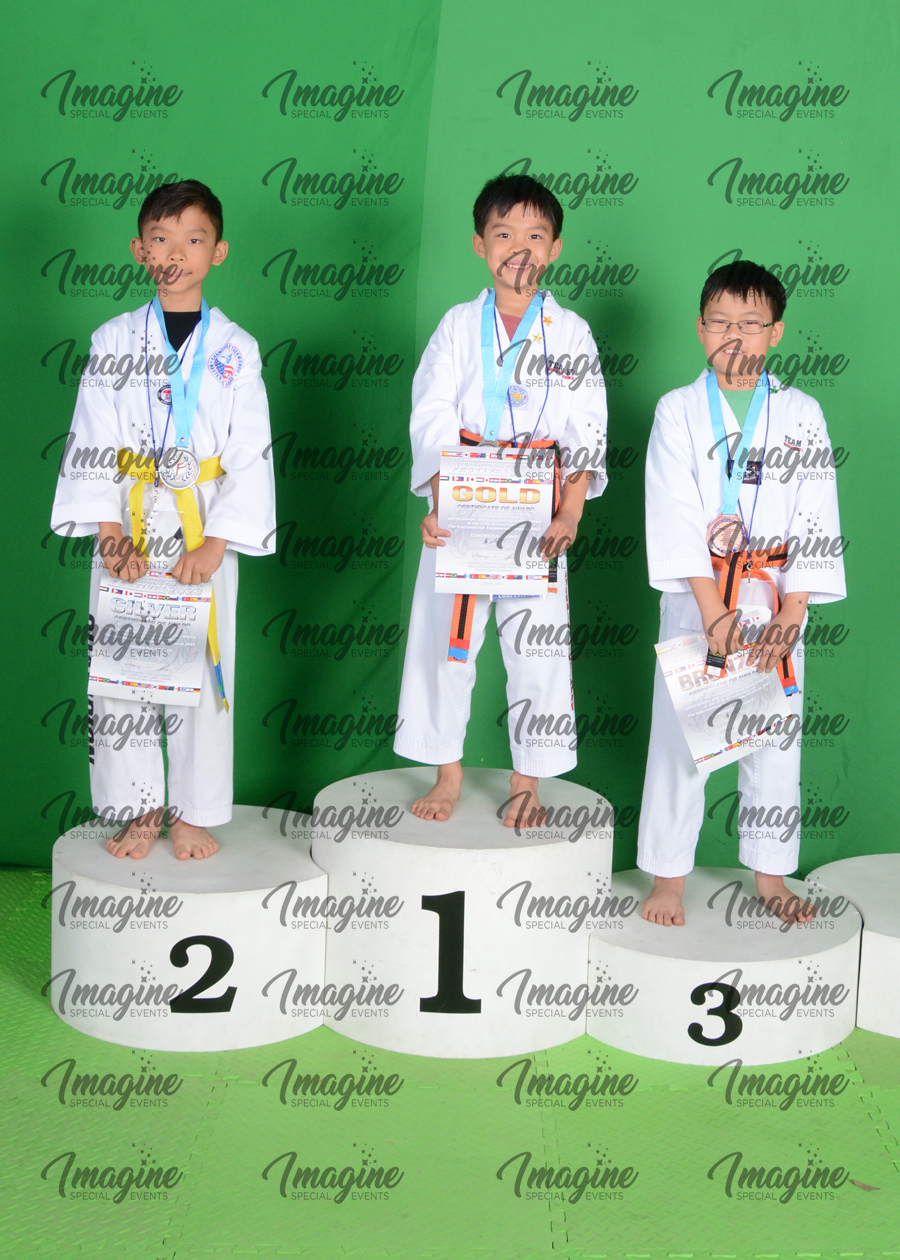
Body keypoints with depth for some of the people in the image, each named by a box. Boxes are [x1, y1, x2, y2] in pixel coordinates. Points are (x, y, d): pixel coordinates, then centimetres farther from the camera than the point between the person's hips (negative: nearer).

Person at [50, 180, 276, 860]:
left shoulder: (236, 349, 1)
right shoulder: (113, 341, 4)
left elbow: (251, 458, -2)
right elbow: (92, 446, 1)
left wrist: (215, 544, -12)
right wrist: (111, 536, -9)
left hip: (207, 534, -1)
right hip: (127, 532, 1)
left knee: (202, 670, 3)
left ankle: (194, 812, 18)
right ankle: (140, 808, 21)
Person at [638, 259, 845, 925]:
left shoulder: (801, 413, 4)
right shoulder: (678, 410, -1)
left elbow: (816, 520, -1)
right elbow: (676, 517, -9)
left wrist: (790, 614, -11)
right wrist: (714, 613, -16)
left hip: (777, 598, 2)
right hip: (696, 598, -1)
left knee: (777, 737, 9)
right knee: (681, 737, 1)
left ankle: (771, 876, 24)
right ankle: (669, 878, 15)